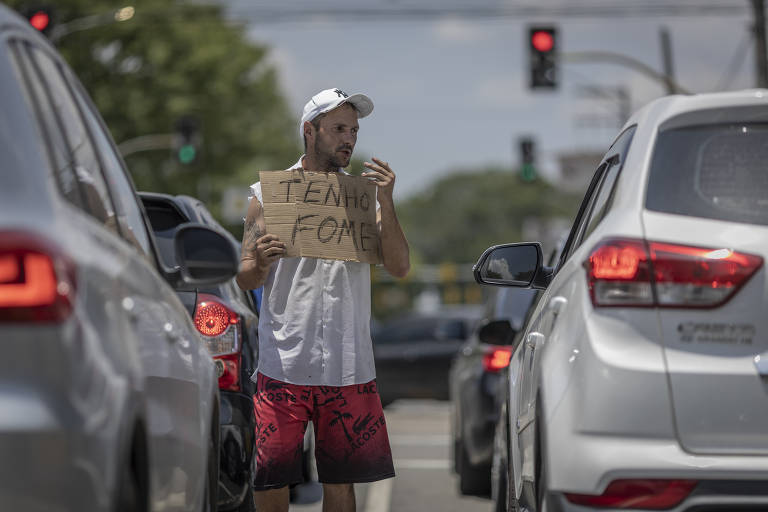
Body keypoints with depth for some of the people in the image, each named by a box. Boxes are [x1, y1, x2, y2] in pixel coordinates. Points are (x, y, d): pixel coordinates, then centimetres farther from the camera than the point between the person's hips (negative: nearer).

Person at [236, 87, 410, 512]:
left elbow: (399, 268, 0)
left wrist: (385, 203, -11)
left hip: (348, 364, 2)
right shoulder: (269, 192, 7)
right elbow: (245, 280, 5)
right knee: (270, 477, -5)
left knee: (340, 477, 4)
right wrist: (261, 263, -18)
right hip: (283, 362, -2)